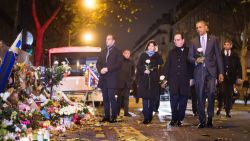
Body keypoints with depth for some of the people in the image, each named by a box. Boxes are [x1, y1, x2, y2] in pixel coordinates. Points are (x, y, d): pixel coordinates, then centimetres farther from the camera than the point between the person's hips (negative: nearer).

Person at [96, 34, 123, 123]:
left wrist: (107, 69, -15)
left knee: (111, 98, -9)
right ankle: (106, 116, 11)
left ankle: (114, 117, -4)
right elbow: (98, 63, 17)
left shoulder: (117, 51, 4)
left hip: (112, 79, -5)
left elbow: (118, 64, -7)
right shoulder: (103, 52, 21)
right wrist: (100, 70, -4)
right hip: (103, 79, 5)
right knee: (105, 98, 6)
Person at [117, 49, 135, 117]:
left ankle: (126, 112, 6)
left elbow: (133, 72, 16)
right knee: (120, 97, 0)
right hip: (120, 82, -3)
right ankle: (117, 112, 5)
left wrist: (131, 78, 5)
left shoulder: (131, 62, 11)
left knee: (126, 97, 4)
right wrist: (117, 79, -5)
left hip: (128, 82, 3)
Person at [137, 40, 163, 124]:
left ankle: (150, 115, 16)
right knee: (145, 98, -7)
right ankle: (146, 117, -7)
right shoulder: (143, 55, 11)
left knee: (152, 98, 2)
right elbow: (138, 66, 3)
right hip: (144, 79, -1)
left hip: (154, 79, 1)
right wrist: (144, 70, -14)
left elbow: (161, 62, -8)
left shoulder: (157, 55, 12)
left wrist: (156, 53, -8)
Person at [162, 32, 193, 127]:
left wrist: (191, 77, -4)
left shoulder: (188, 51, 5)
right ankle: (174, 118, 7)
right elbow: (167, 65, 11)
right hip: (173, 79, 2)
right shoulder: (172, 52, 14)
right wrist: (165, 77, 3)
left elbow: (191, 65, 2)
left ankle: (180, 119, 11)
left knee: (183, 99, 1)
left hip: (185, 80, -1)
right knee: (174, 99, -4)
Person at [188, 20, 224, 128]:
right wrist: (195, 60, -11)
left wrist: (221, 72, 0)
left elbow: (218, 56, 5)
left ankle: (210, 118, 2)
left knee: (211, 94, -14)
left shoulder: (213, 39, 7)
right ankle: (202, 121, 11)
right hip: (199, 72, 2)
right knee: (200, 97, 2)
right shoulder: (194, 41, 12)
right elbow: (190, 56, 12)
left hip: (211, 71, -2)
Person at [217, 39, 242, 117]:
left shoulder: (235, 55, 11)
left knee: (229, 94, 2)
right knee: (222, 92, -12)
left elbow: (239, 66, 11)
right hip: (222, 77, -2)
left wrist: (239, 76, 2)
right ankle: (219, 107, 9)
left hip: (231, 78, 2)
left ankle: (227, 112, 8)